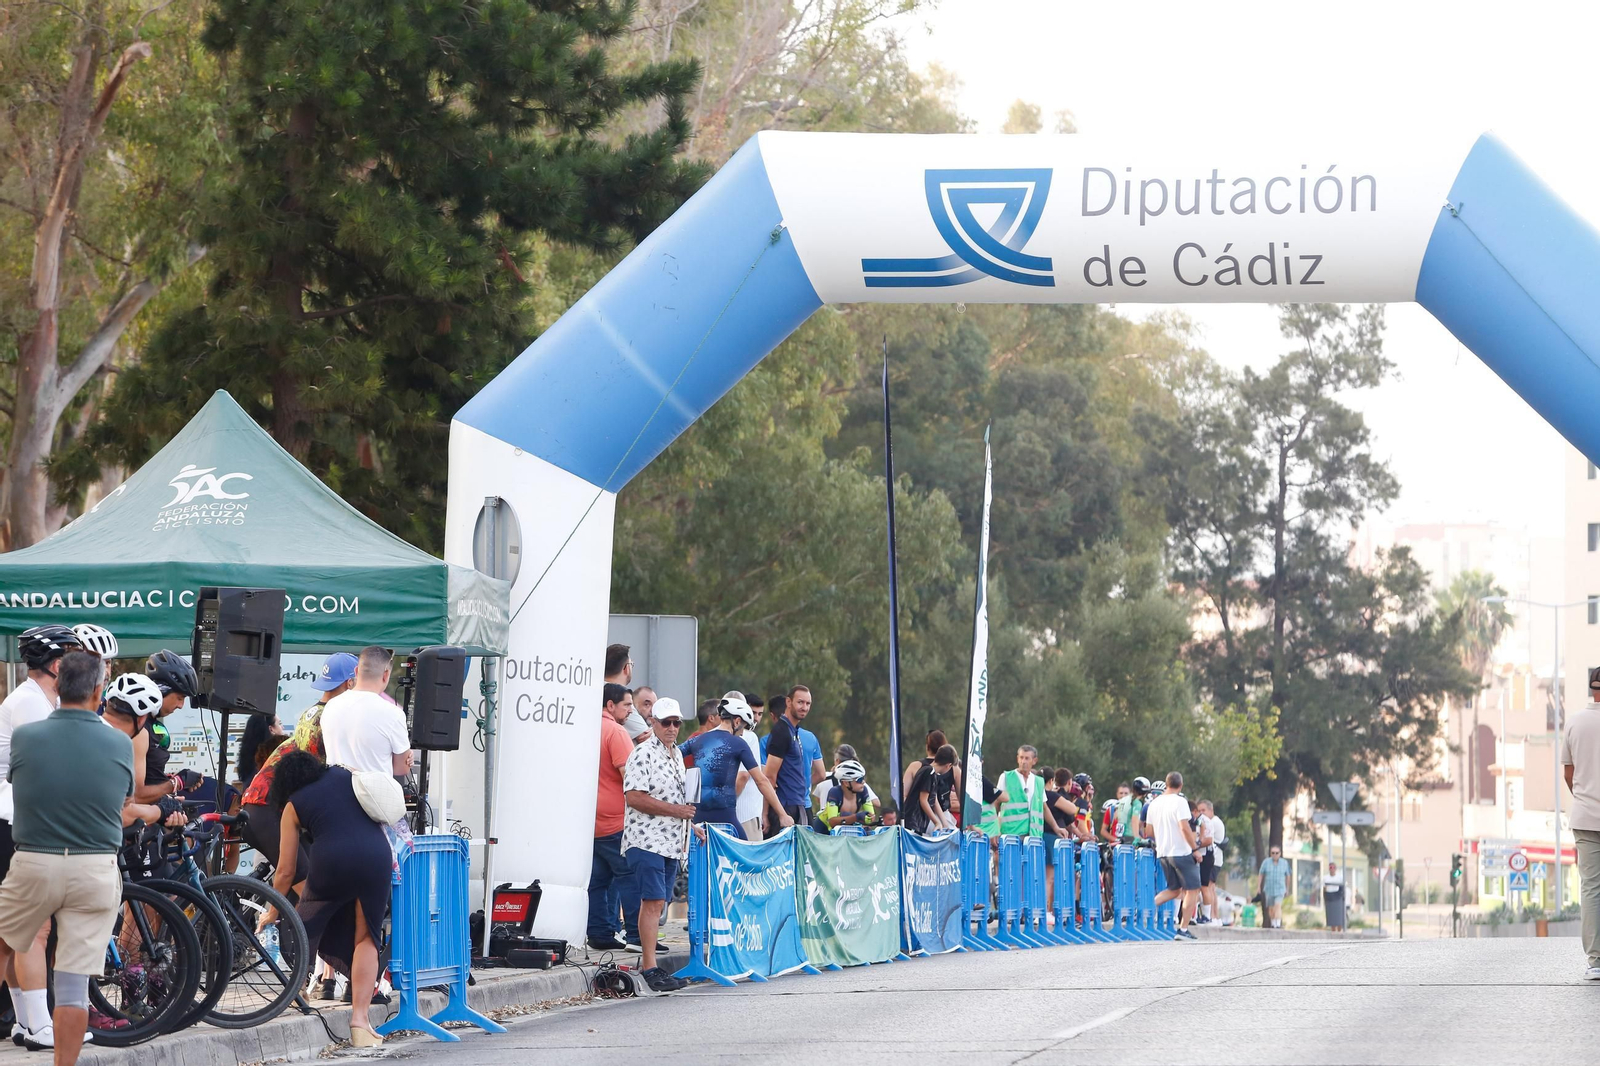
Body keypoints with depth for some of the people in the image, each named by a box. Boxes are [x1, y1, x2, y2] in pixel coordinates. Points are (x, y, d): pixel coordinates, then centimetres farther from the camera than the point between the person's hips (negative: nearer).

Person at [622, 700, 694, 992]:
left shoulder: (677, 754, 19)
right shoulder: (643, 754, -9)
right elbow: (634, 798, -18)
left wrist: (690, 825, 20)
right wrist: (676, 810, -15)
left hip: (671, 843, 8)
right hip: (646, 839, -8)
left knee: (657, 903, 8)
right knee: (653, 900, -14)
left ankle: (649, 965, 11)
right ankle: (650, 968, -15)